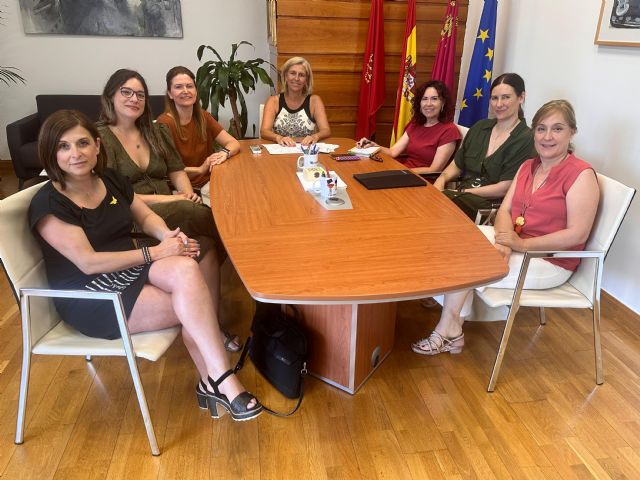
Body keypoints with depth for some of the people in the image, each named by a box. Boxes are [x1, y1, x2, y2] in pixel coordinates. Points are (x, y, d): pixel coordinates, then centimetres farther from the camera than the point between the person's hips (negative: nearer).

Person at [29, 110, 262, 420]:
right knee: (192, 304, -25)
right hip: (89, 297, -6)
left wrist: (168, 236, -10)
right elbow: (88, 263, -19)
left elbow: (145, 216, 15)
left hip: (130, 269, 6)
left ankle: (213, 382, -22)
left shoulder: (111, 180, 7)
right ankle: (220, 382, -13)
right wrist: (154, 253, -20)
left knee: (186, 270, -28)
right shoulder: (48, 204, -13)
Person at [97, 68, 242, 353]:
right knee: (213, 220, -29)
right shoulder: (100, 137, -1)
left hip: (170, 210, 6)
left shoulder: (156, 131, 19)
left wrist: (187, 193, -6)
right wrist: (165, 199, -17)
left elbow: (177, 171, 18)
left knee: (206, 247, -29)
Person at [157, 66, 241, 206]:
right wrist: (200, 169, -23)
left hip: (207, 183, 6)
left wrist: (225, 153, -18)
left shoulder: (203, 117, 7)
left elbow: (234, 143, 4)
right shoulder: (164, 123, -10)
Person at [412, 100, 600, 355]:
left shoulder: (581, 174, -12)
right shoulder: (528, 166, 10)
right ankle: (453, 329, -14)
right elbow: (504, 210, 4)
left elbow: (577, 234, -18)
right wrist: (503, 241, -17)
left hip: (550, 262, -7)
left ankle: (447, 332, -4)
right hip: (515, 243, 7)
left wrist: (522, 244, -23)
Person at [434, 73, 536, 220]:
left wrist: (465, 191, -12)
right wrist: (442, 178, -3)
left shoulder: (526, 140, -4)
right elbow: (457, 164, 19)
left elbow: (504, 188, -10)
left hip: (492, 204, -5)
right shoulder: (480, 127, 16)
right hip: (461, 195, 5)